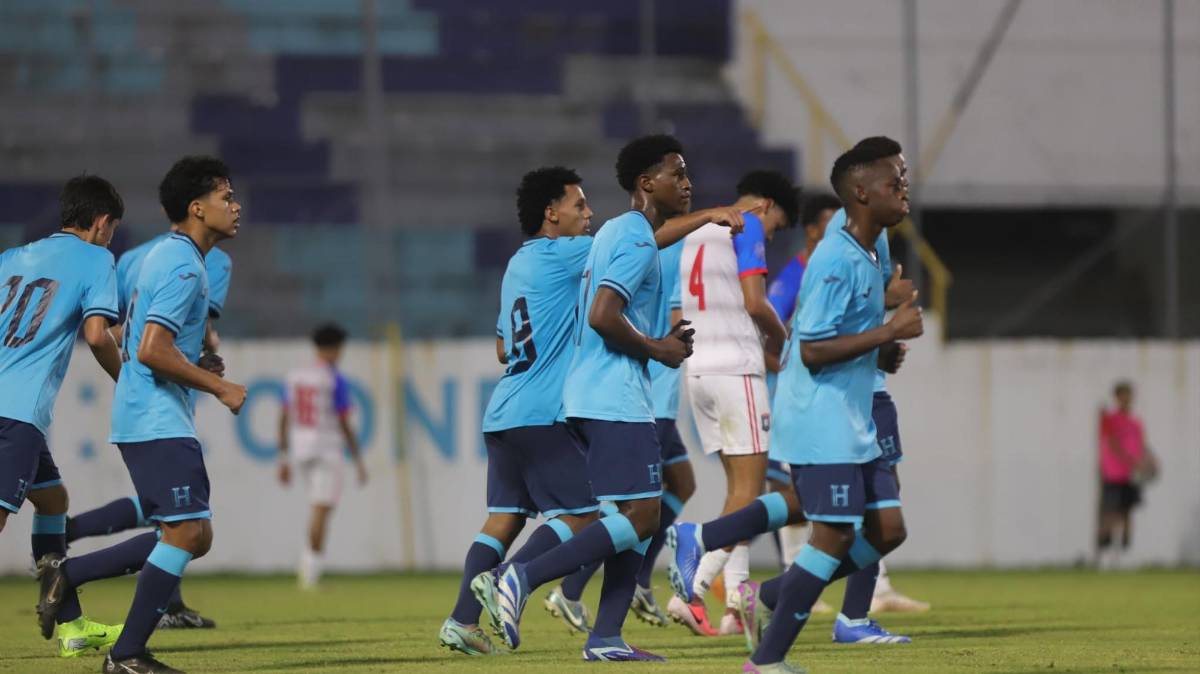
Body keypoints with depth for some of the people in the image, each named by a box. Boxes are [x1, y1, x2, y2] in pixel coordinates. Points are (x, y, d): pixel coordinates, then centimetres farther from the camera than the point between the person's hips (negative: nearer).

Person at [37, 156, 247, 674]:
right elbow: (153, 351, -23)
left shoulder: (167, 258, 18)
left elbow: (137, 343, 26)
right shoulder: (184, 267, -15)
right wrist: (219, 388, -15)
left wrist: (197, 364, 15)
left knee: (193, 536, 10)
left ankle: (67, 573, 12)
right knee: (186, 532, -11)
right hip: (158, 422, -10)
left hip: (143, 420, 10)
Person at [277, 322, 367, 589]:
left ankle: (309, 559, 4)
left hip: (299, 448, 6)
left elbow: (283, 419, 9)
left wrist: (283, 459, 14)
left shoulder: (294, 376, 8)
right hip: (327, 448, -6)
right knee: (322, 508, -4)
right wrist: (358, 460, -3)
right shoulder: (335, 379, -9)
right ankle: (312, 562, -9)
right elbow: (345, 424, -10)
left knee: (320, 505, 17)